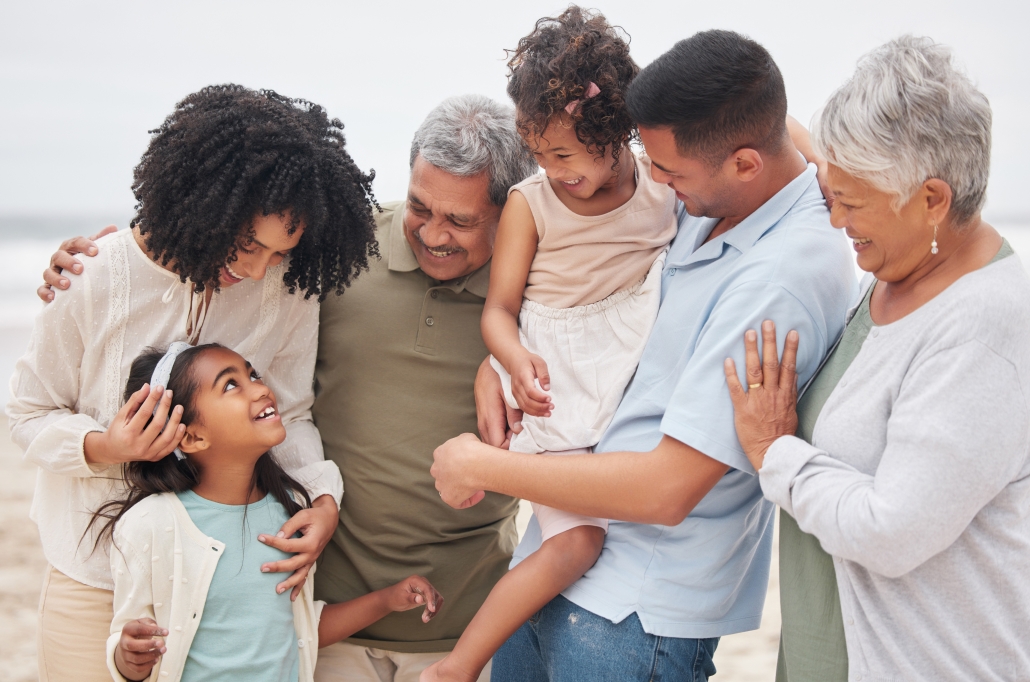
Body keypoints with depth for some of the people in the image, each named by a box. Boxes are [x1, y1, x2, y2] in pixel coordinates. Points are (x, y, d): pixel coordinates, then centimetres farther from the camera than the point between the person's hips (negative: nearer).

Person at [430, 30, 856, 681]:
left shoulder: (781, 280, -26)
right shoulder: (707, 208, 2)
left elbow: (669, 488, -26)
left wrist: (480, 466, -17)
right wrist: (499, 356, 3)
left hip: (636, 615, -8)